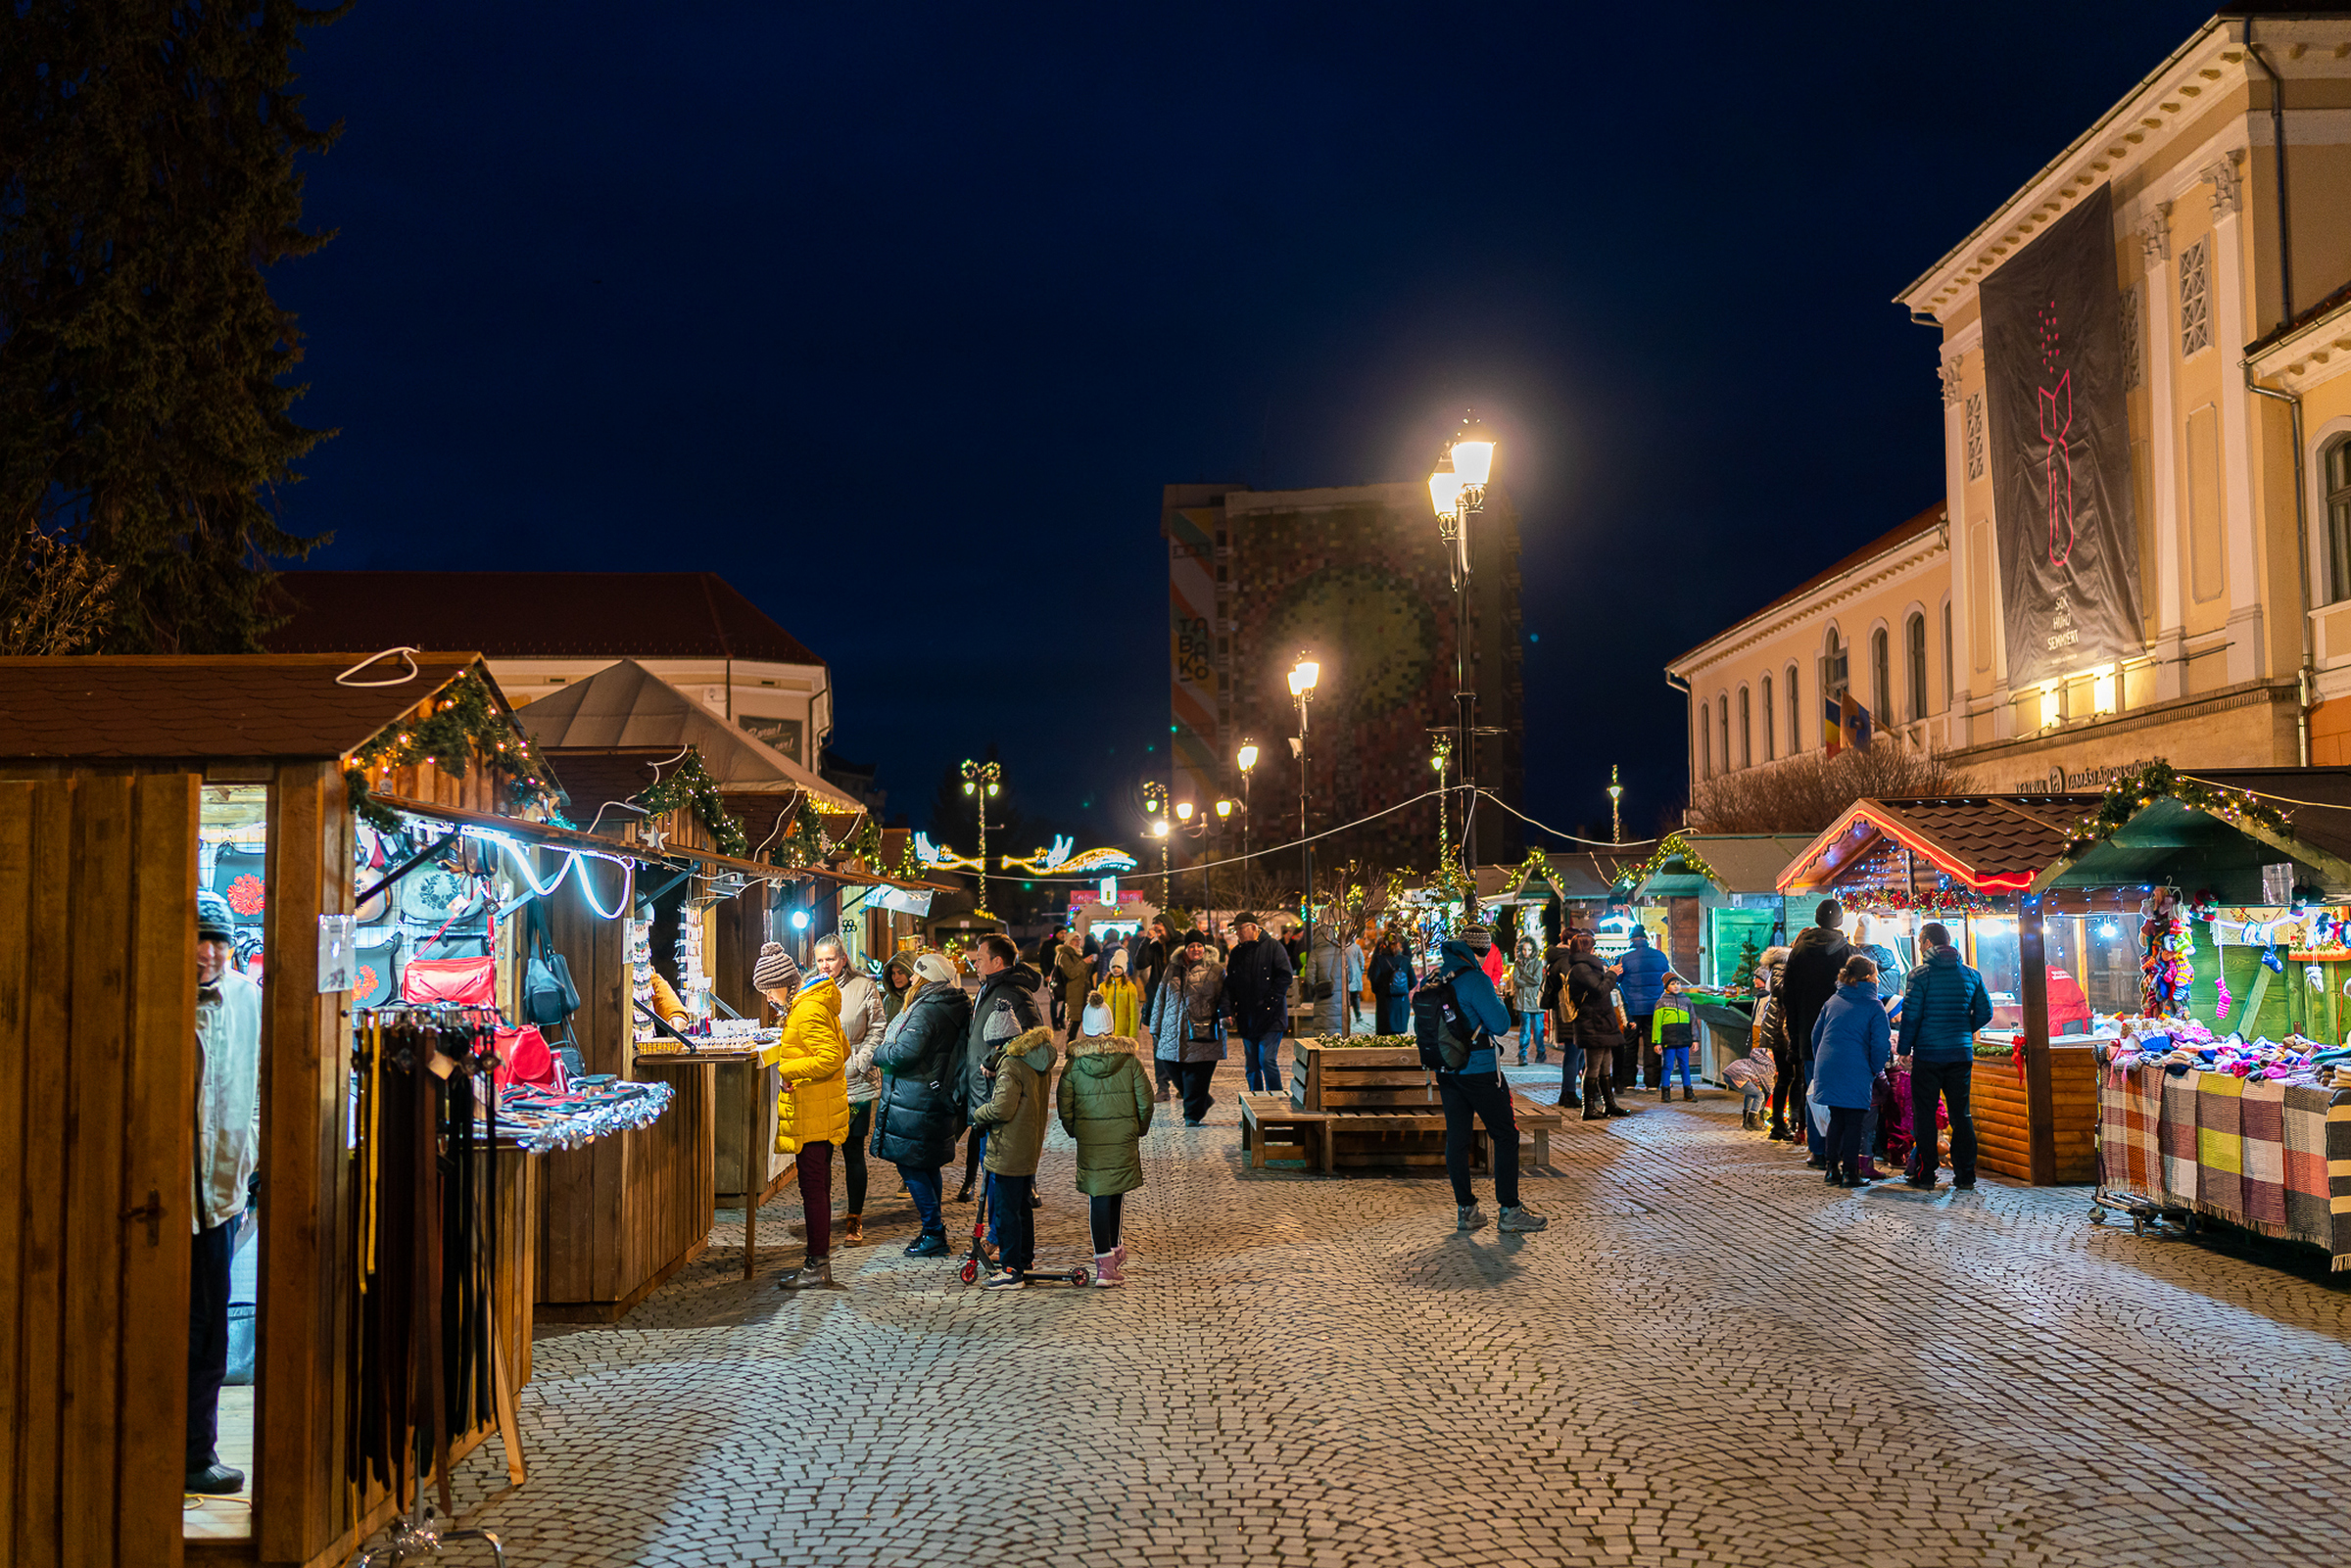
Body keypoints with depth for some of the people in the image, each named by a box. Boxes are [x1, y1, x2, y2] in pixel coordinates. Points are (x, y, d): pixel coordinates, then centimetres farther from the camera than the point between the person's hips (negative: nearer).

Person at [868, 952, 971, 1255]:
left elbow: (904, 1054, -25)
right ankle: (933, 1228, 26)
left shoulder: (926, 1011, -20)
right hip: (939, 1101, 10)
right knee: (928, 1166, 18)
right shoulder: (955, 1009, 10)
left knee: (910, 1166, -2)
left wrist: (877, 1054, -5)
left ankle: (934, 1233, 0)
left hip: (915, 1103, -10)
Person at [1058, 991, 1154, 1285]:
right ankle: (1113, 1248, 33)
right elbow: (1145, 1099, -2)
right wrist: (1139, 1129, 13)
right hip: (1123, 1137, 1)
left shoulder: (1075, 1063, -6)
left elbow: (1063, 1102, -3)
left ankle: (1105, 1260, -5)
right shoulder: (1129, 1060, -4)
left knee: (1098, 1197, 2)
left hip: (1089, 1140, -1)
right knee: (1117, 1194, 19)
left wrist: (1074, 1130, 13)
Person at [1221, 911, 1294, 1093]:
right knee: (1252, 1065, 8)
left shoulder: (1272, 946, -5)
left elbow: (1285, 976, -10)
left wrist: (1268, 1001, -15)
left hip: (1271, 1017, -6)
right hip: (1247, 1019, 6)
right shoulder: (1237, 952, 11)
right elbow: (1229, 984, 12)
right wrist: (1227, 1010, -1)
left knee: (1267, 1060, -13)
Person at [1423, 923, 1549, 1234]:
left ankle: (1465, 1210, 12)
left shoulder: (1437, 977, 6)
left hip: (1447, 1070, 7)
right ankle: (1509, 1211, 4)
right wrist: (1496, 999, 2)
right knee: (1505, 1136, 3)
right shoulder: (1476, 980, -17)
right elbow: (1501, 1025, -17)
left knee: (1457, 1137, 8)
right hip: (1479, 1070, -7)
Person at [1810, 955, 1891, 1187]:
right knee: (1853, 1122, 3)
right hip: (1855, 1071, -5)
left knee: (1836, 1118, 15)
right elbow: (1880, 1044, -8)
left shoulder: (1832, 1001, 14)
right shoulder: (1874, 1006, -3)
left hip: (1827, 1069, 5)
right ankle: (1849, 1172, 4)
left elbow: (1816, 1034, 18)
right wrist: (1875, 1071, 5)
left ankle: (1832, 1169, 16)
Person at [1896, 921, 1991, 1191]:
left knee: (1925, 1115, 4)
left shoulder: (1920, 975, -8)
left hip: (1928, 1054, -4)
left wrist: (1904, 1049, -2)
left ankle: (1925, 1176, 6)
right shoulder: (1970, 974, 5)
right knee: (1961, 1114, 9)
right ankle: (1965, 1176, 8)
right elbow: (1985, 1012, 8)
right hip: (1961, 1054, 4)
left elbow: (1910, 1015, -10)